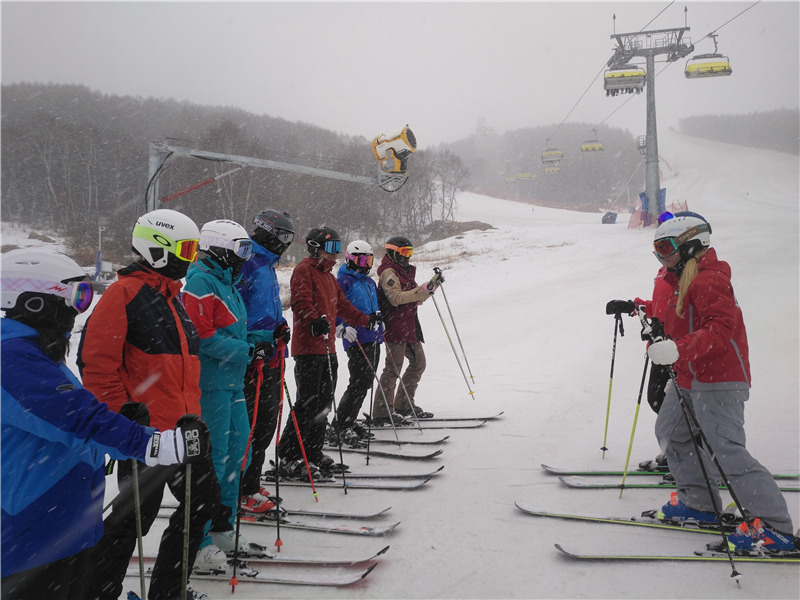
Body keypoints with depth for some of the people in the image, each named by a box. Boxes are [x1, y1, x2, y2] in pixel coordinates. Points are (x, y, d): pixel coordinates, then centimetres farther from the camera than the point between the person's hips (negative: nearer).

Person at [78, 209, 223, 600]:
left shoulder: (172, 297, 18)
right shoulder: (125, 293, -10)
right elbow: (96, 361, -14)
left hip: (182, 427, 9)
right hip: (145, 431, -9)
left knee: (204, 500, 12)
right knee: (136, 515, -1)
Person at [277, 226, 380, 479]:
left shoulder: (328, 276, 24)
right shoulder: (304, 270, -6)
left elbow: (342, 305, 29)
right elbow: (301, 303, -21)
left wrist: (366, 320, 29)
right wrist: (315, 320, -37)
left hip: (327, 348, 10)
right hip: (308, 347, -10)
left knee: (324, 403, 11)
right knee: (307, 403, -11)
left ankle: (313, 452, 20)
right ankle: (289, 456, -3)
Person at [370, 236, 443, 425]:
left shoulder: (405, 271, 22)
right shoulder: (389, 272, -9)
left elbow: (417, 299, 23)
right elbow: (396, 298, -22)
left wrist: (433, 284, 13)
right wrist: (422, 289, -24)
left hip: (409, 328, 10)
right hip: (395, 328, -10)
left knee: (418, 363, 15)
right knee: (393, 368, -10)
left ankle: (404, 405, 24)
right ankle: (381, 414, -6)